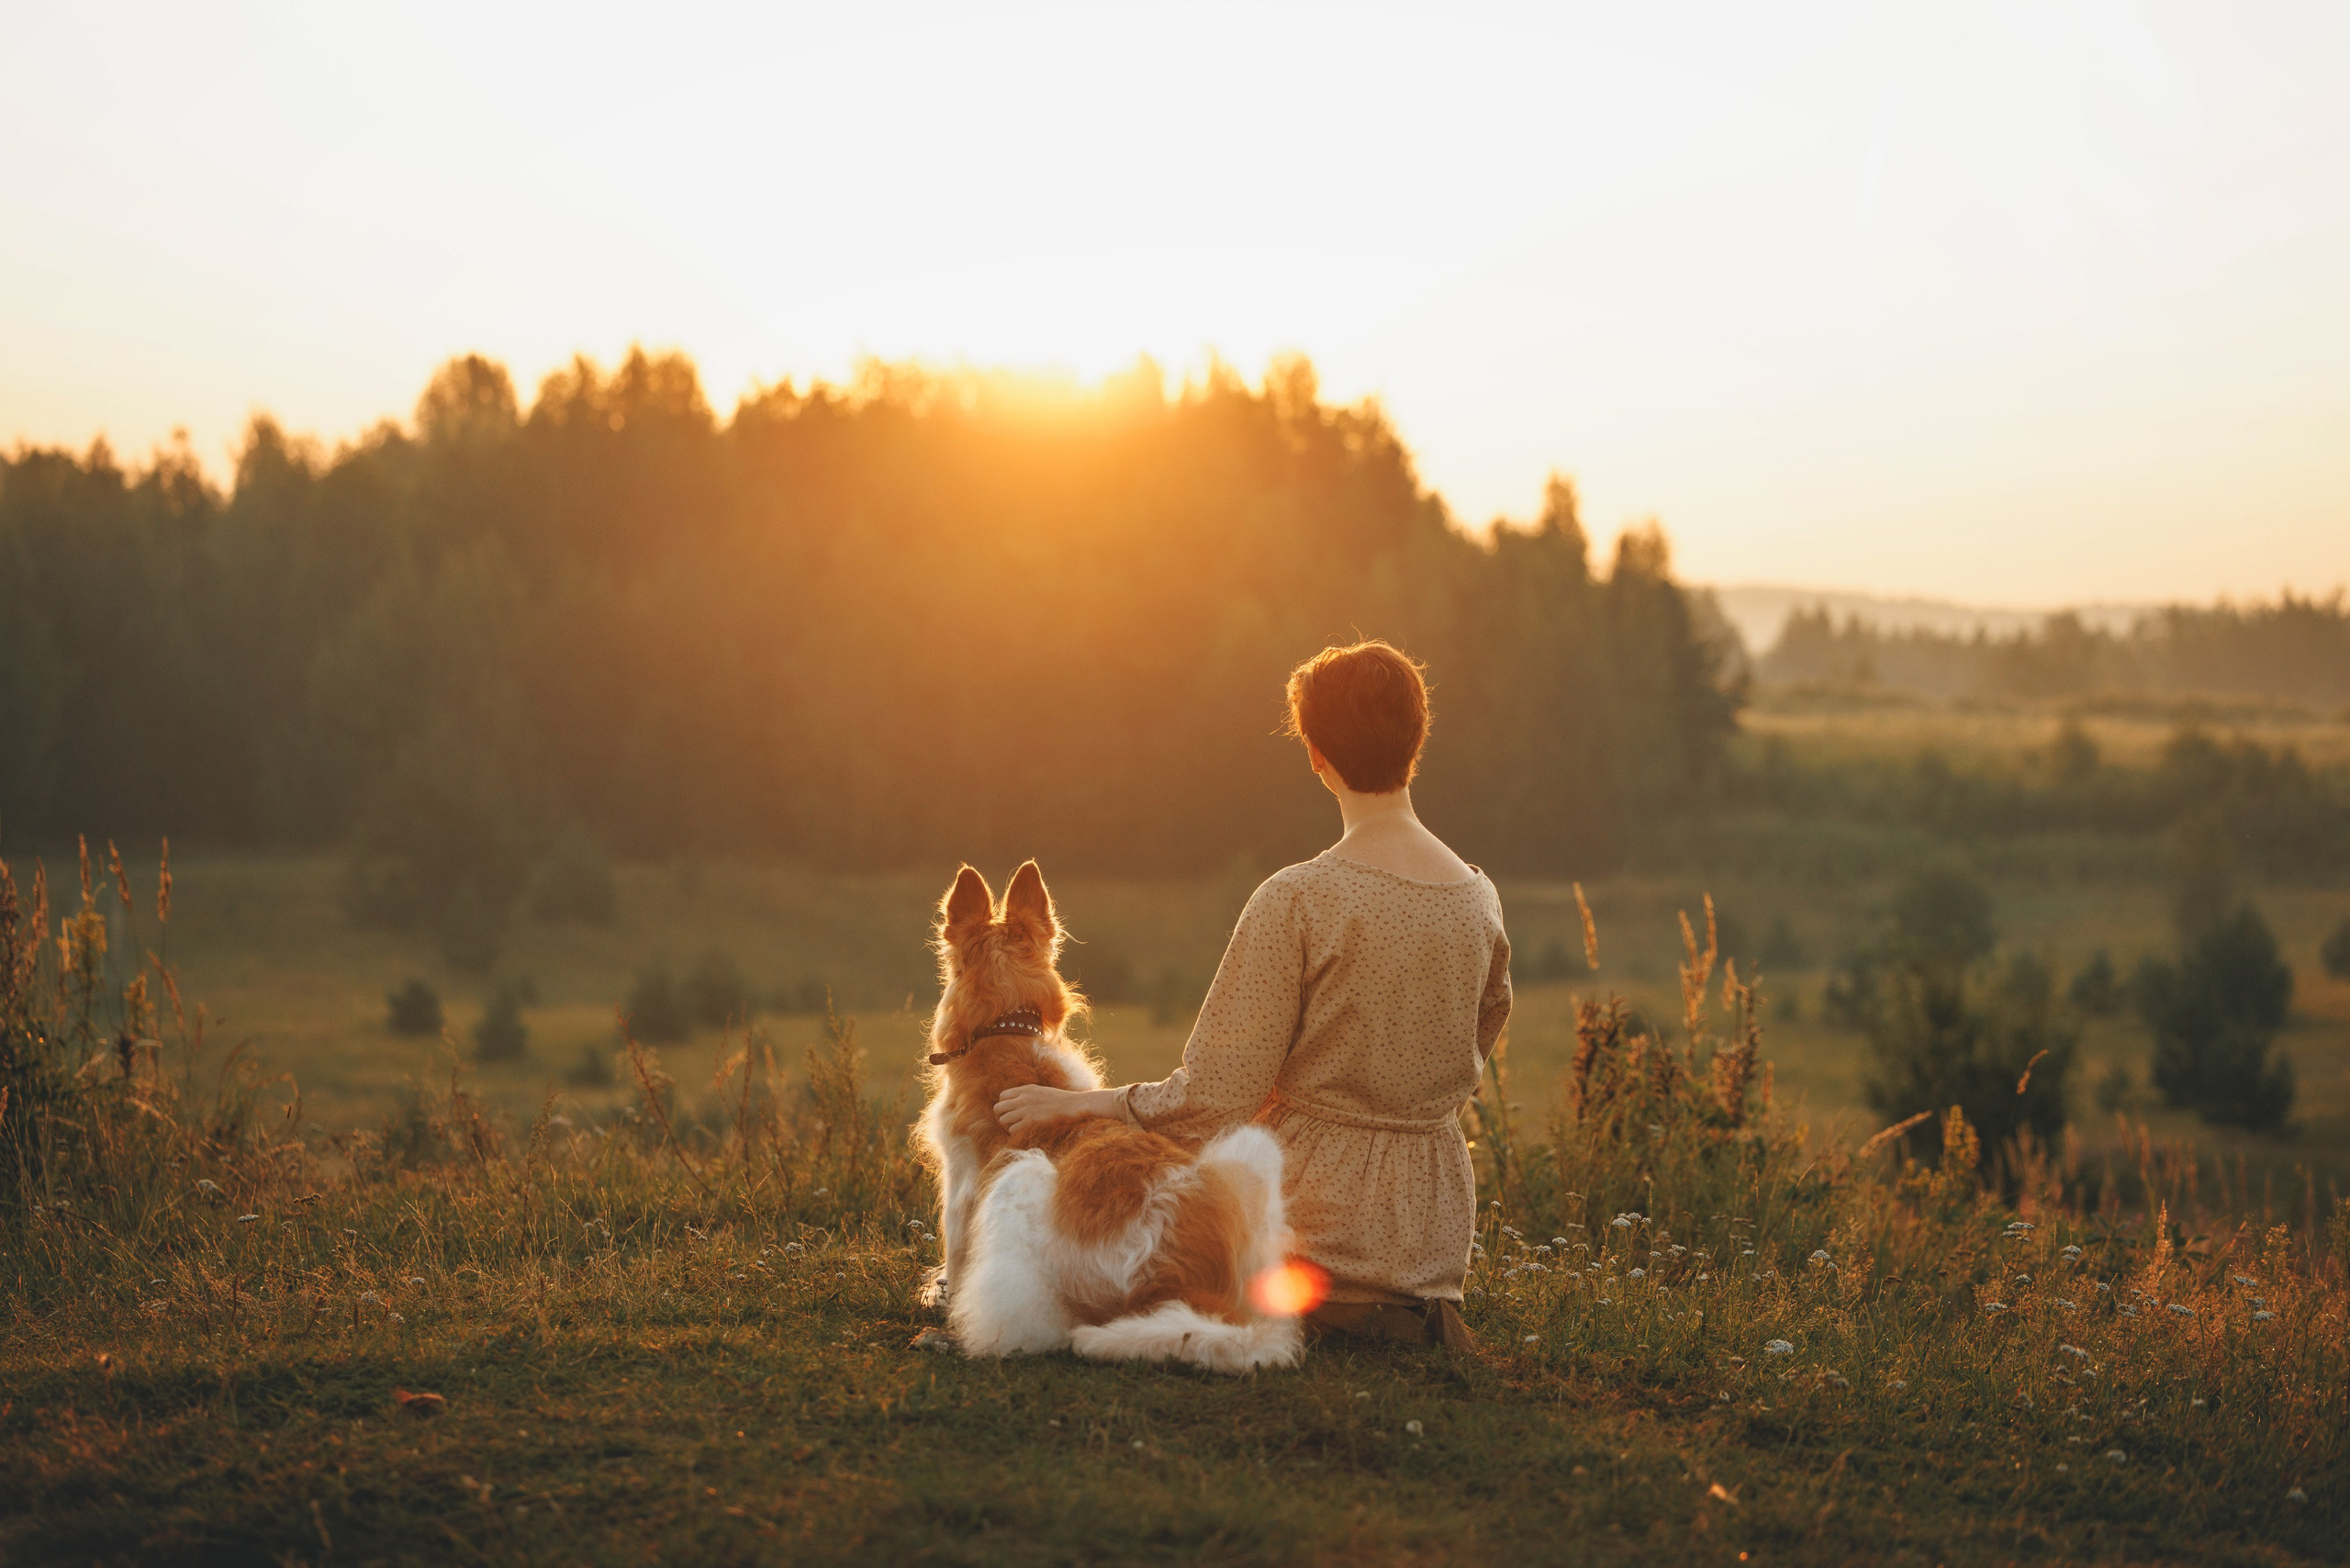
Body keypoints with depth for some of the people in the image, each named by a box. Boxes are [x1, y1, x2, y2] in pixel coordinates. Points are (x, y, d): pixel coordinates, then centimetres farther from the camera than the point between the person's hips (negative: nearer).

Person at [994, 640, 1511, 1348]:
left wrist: (1073, 1102, -4)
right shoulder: (1481, 900, 0)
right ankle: (1415, 1320, 17)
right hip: (1439, 1231, 6)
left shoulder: (1296, 900, -18)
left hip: (1321, 1221, -6)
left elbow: (1214, 1097, -17)